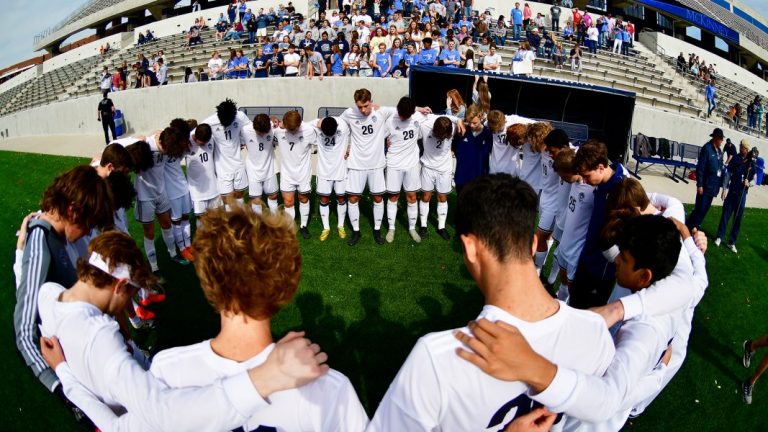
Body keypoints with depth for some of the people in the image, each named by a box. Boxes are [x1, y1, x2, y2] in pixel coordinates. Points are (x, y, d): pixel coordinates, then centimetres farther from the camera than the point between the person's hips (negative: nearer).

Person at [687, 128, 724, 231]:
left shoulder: (719, 151, 10)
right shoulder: (707, 148, -12)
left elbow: (720, 167, 13)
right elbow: (700, 168, -15)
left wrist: (720, 184, 8)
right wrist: (699, 185, -17)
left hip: (713, 186, 7)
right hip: (705, 186, -7)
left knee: (704, 210, 11)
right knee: (699, 209, -6)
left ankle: (693, 228, 21)